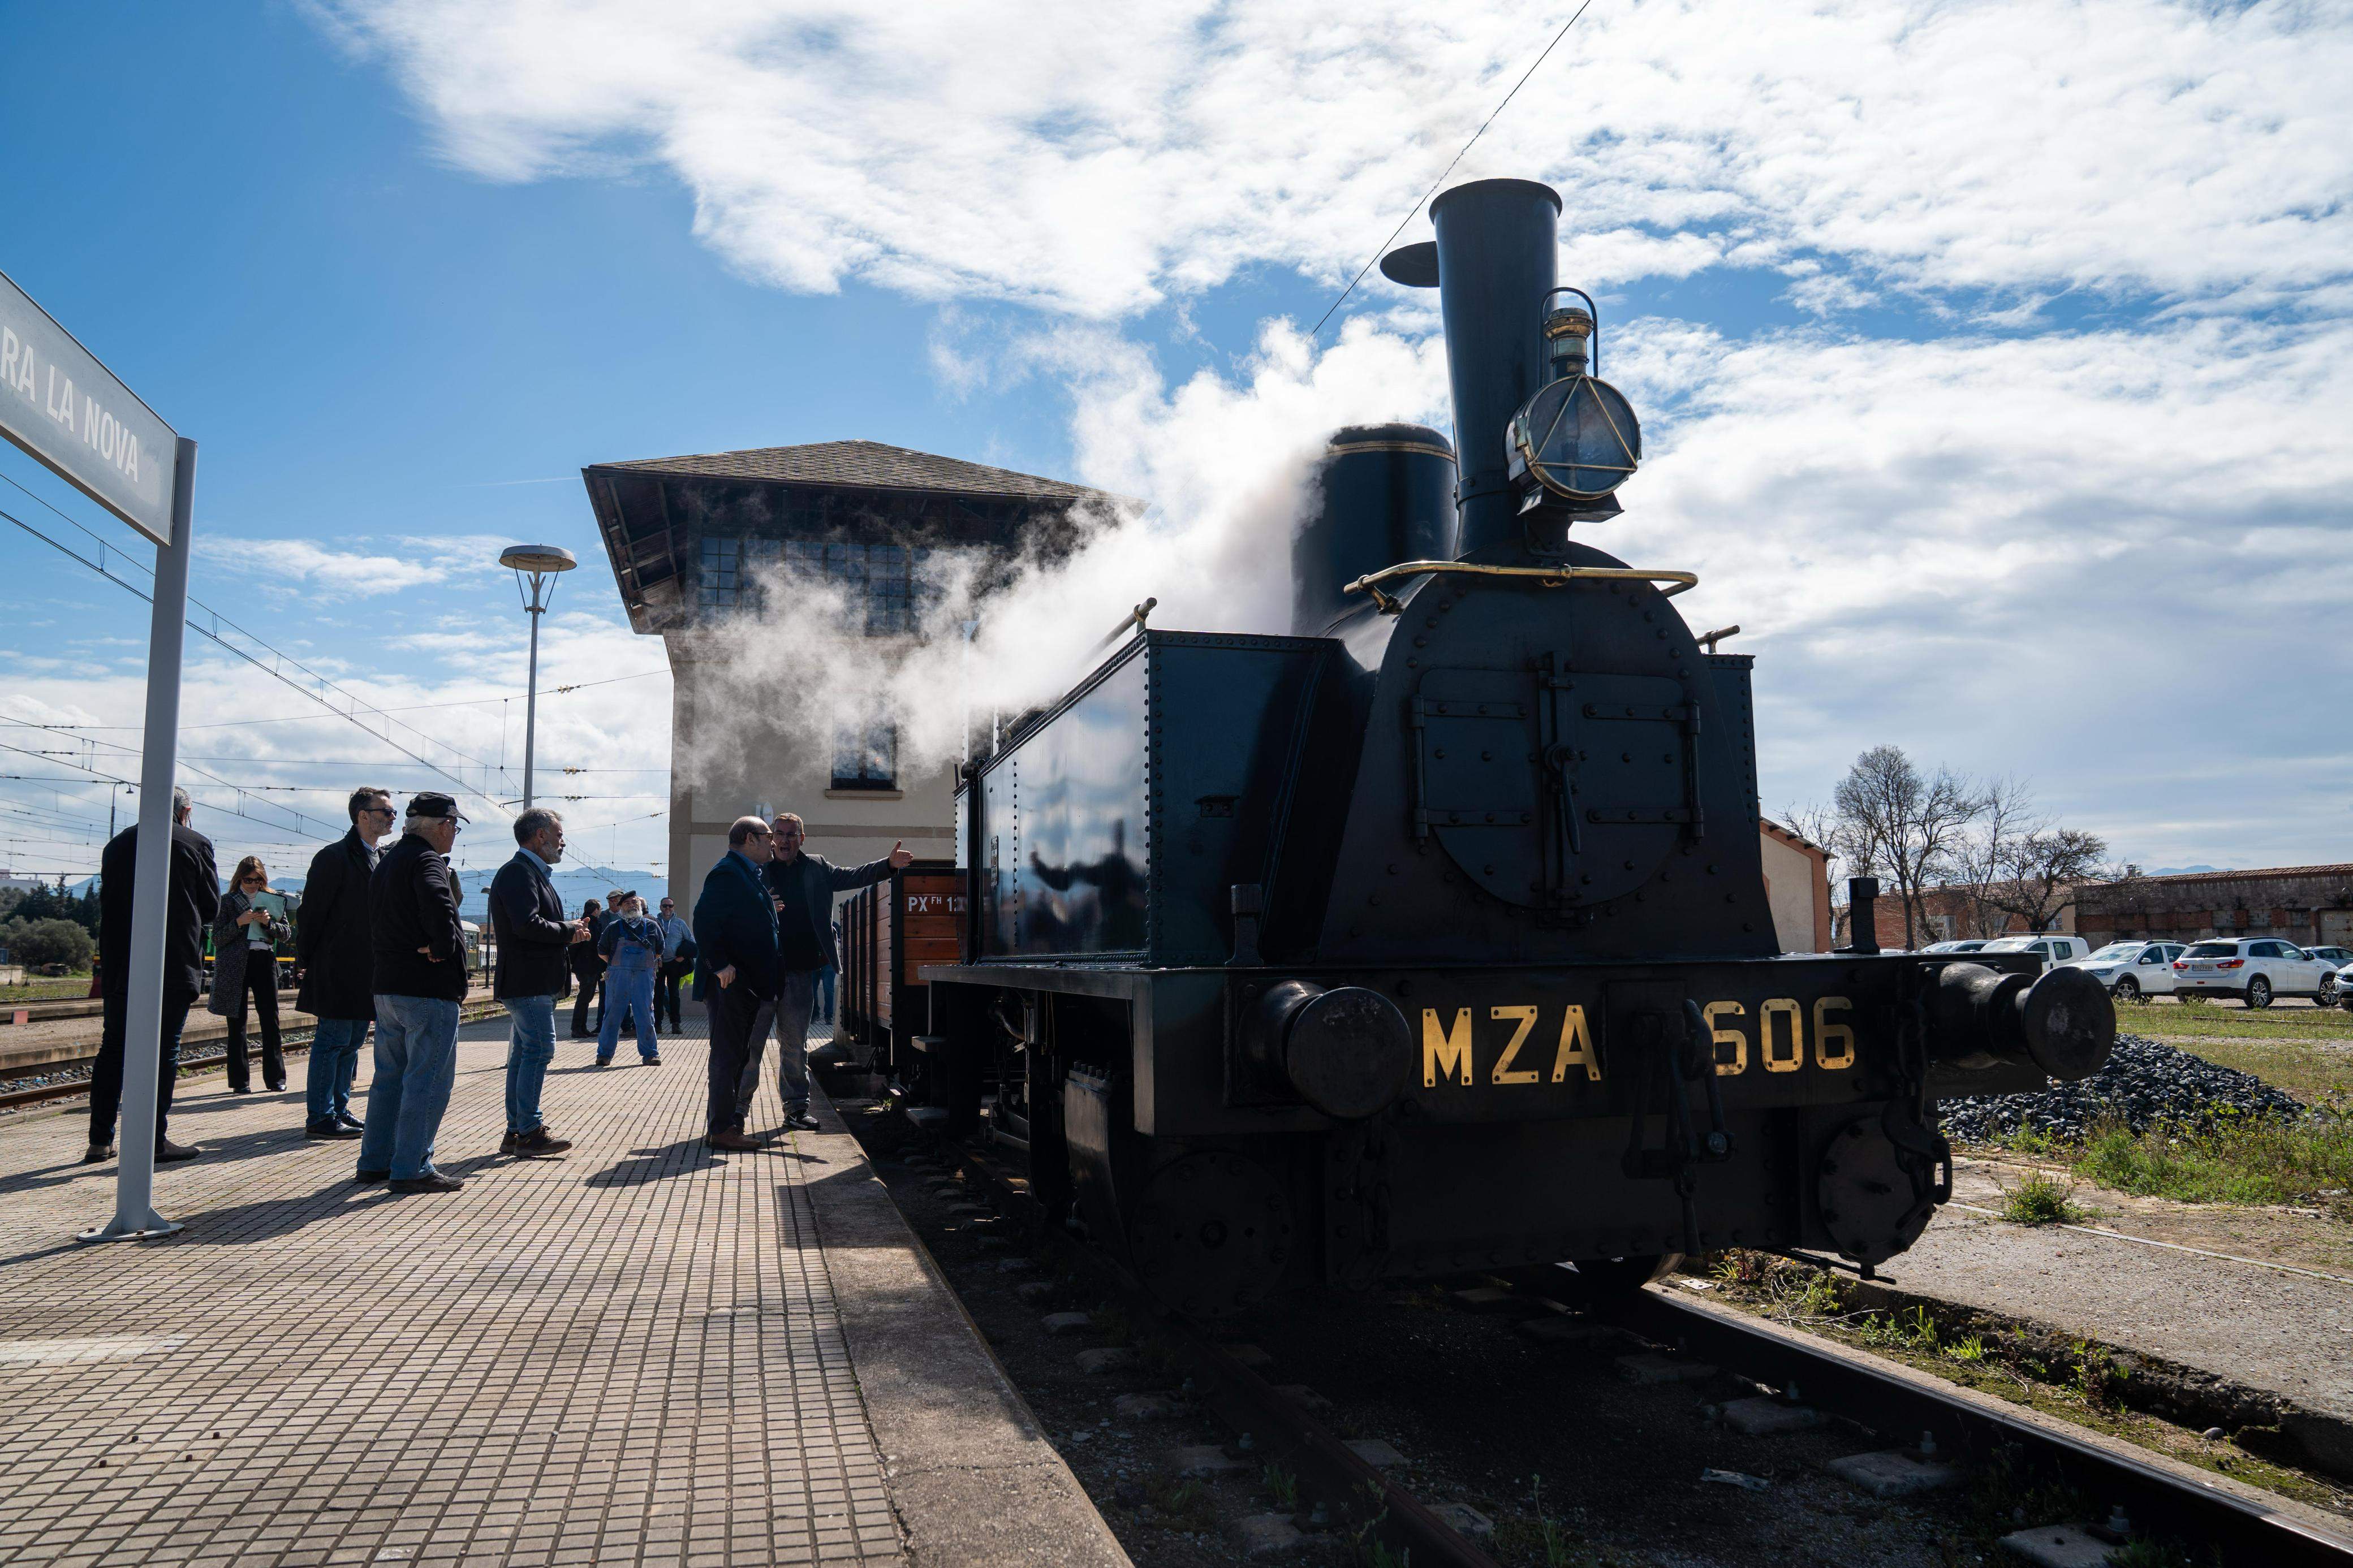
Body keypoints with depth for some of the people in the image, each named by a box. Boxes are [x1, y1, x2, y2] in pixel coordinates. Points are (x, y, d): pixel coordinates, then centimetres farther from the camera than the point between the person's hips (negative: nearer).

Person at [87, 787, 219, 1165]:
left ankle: (100, 1141, 13)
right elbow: (212, 907, 1)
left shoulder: (117, 844, 9)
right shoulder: (195, 845, -3)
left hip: (120, 967, 4)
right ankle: (154, 1141, 0)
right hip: (175, 966, -4)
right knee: (164, 1052, -1)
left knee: (112, 1049, 11)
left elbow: (106, 906, 9)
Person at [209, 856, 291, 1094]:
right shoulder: (227, 901, 6)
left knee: (271, 1020, 1)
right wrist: (239, 922, -13)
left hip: (265, 961, 2)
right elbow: (217, 938, 1)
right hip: (235, 965, -2)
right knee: (237, 1023, 0)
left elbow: (286, 933, 10)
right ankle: (240, 1081, 5)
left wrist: (269, 922, -7)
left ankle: (275, 1077, 7)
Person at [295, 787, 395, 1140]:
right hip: (338, 971, -8)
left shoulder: (382, 859, 14)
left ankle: (339, 1109, 22)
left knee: (353, 1042, 13)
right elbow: (311, 913, -10)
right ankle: (320, 1118, 3)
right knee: (333, 1041, -4)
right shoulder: (334, 856, -10)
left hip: (368, 972, 8)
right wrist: (304, 963, -10)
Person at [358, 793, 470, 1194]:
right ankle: (411, 1169, -2)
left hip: (387, 986, 9)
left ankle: (375, 1161, 23)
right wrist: (444, 946, -20)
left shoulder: (386, 862, 18)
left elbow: (372, 924, 22)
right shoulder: (427, 860, -13)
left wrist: (391, 952, 13)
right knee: (428, 1079, -4)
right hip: (428, 986, -9)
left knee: (390, 1076, 17)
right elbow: (438, 906, -33)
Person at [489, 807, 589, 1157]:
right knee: (540, 1049, -9)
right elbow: (527, 925, -25)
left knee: (524, 1053, 12)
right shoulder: (518, 872, -13)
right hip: (528, 983, -11)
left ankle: (515, 1132, 18)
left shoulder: (533, 873, 21)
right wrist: (568, 931, -12)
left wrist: (570, 933, 7)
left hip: (537, 982, 11)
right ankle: (529, 1132, -5)